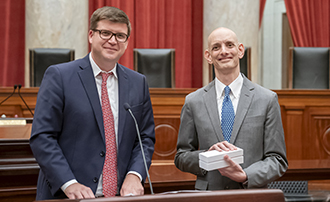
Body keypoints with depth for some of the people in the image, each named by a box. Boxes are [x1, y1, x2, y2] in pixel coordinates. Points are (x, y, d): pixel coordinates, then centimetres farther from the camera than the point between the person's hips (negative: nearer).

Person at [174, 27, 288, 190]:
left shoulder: (267, 100, 5)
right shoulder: (193, 102, 8)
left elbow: (277, 160, 6)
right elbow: (181, 157, 12)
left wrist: (245, 176, -10)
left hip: (252, 196, -1)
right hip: (207, 196, 2)